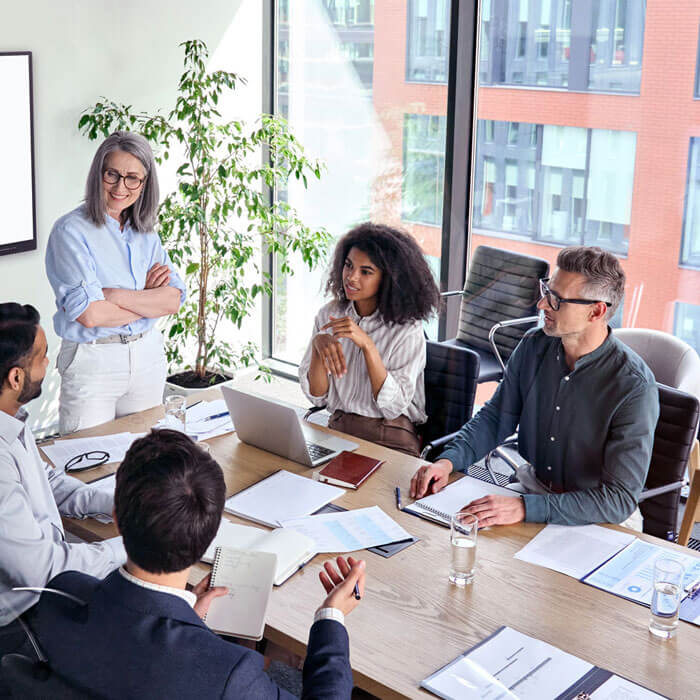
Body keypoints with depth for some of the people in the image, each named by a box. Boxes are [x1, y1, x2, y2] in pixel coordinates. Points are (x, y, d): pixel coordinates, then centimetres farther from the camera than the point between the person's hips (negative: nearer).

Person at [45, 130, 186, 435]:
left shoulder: (145, 233, 7)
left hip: (147, 356, 5)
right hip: (92, 361, -5)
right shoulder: (71, 230, -11)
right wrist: (147, 298, -9)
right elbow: (89, 314, -21)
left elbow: (173, 300, -4)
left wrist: (116, 295, -17)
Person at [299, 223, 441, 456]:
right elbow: (317, 396, 2)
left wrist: (367, 345, -23)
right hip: (337, 429, 4)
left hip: (391, 439, -4)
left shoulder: (408, 329, -8)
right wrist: (318, 345, -17)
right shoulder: (329, 314, 4)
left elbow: (394, 406, -15)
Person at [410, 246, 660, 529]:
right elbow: (496, 417, 10)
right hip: (530, 492, 4)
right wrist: (448, 460, -9)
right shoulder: (534, 346, -2)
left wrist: (526, 508, -33)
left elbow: (620, 500, -24)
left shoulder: (634, 386, -21)